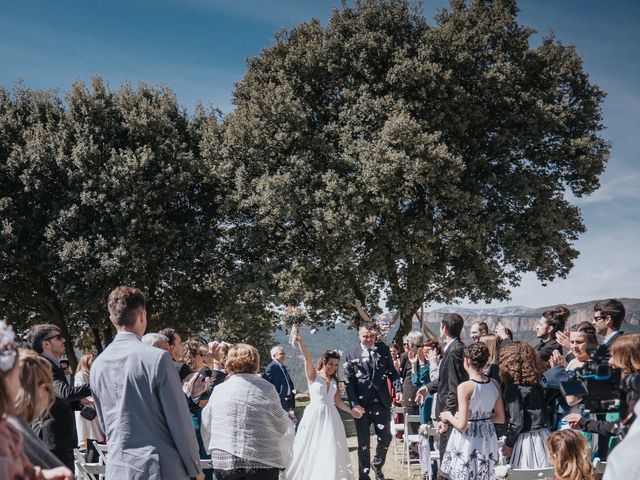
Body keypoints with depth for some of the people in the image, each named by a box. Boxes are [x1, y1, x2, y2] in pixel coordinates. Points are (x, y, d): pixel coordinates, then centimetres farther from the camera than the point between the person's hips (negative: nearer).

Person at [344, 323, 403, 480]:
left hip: (382, 402, 2)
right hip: (362, 405, -2)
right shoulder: (352, 354, -4)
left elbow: (392, 372, 9)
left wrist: (398, 388, -9)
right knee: (363, 443, 8)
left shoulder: (383, 350, 4)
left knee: (385, 437, 0)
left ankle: (377, 465, 28)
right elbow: (348, 382, -6)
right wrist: (354, 404, -15)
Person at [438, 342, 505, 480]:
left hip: (468, 442, -6)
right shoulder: (494, 384, 0)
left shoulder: (465, 387, -18)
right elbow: (501, 418, 8)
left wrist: (449, 416, -1)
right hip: (488, 441, 6)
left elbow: (462, 425, -19)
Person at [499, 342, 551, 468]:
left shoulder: (513, 387, -14)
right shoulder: (536, 385, 8)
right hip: (544, 435, 8)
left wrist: (508, 444, -5)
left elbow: (516, 421, -14)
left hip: (527, 438, -8)